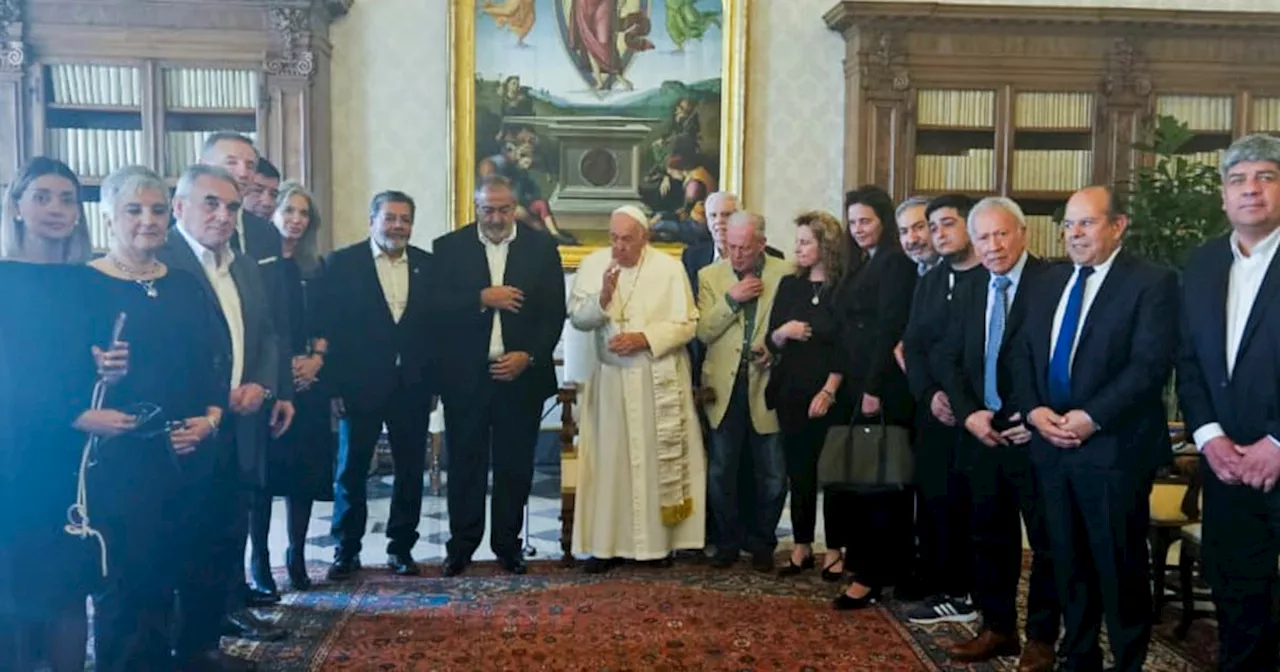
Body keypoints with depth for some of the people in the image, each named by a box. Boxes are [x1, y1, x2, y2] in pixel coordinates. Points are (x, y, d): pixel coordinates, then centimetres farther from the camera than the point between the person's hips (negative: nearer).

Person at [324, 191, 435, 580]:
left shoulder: (428, 265, 6)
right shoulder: (342, 263, -2)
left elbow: (437, 325, 6)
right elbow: (331, 328, -6)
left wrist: (435, 382, 2)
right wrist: (335, 386, -11)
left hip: (413, 387, 3)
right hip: (361, 385, -2)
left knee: (411, 471, 9)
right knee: (351, 471, 7)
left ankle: (401, 548, 22)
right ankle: (347, 551, 19)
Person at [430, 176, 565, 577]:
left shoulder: (541, 247, 4)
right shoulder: (449, 247, 3)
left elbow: (554, 312, 0)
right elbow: (436, 306, -7)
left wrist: (529, 356, -10)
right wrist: (482, 298, -18)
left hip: (522, 374, 1)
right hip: (465, 376, 0)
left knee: (515, 465, 7)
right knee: (465, 464, 6)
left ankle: (508, 545, 20)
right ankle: (461, 545, 18)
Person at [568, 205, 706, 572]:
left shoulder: (669, 268, -6)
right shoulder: (592, 264, 0)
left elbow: (687, 324, -7)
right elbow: (577, 319, -4)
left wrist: (644, 339, -18)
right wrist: (602, 298, -22)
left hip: (659, 379, -2)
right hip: (610, 378, 2)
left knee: (658, 457, 4)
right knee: (609, 458, 3)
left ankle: (659, 540, 13)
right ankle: (608, 542, 9)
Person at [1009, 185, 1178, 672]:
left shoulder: (1152, 282, -5)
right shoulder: (1045, 285, 14)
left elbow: (1151, 364, -14)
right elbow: (1021, 355, 12)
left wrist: (1092, 418, -18)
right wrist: (1033, 410, -5)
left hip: (1115, 447, -6)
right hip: (1051, 446, 6)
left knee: (1119, 565, 4)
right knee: (1068, 562, 14)